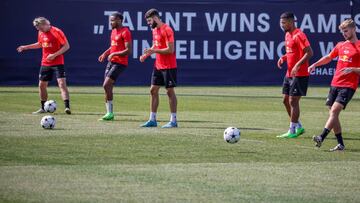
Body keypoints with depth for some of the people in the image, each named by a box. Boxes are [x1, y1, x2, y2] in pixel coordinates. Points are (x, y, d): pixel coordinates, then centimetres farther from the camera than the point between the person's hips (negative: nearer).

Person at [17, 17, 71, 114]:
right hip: (45, 64, 7)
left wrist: (54, 55, -22)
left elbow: (66, 46, -15)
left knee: (62, 83, -18)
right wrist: (26, 47, 20)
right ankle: (43, 108, 22)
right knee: (42, 85, 9)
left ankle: (67, 107, -23)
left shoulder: (57, 32, -15)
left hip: (58, 63, -7)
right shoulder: (41, 33, 7)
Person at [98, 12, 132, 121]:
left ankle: (110, 113, -11)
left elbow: (128, 50, -17)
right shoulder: (113, 31, 16)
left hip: (120, 63, -9)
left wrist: (114, 54, -20)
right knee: (107, 87, 6)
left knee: (106, 85, -16)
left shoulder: (125, 32, -12)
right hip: (111, 62, 9)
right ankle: (109, 113, 11)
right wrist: (105, 53, 10)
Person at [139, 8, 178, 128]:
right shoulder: (155, 30, 12)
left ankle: (173, 121, 3)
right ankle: (152, 120, 11)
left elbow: (170, 50, -20)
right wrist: (147, 54, 6)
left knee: (170, 91, -3)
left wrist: (154, 51, -22)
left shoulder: (167, 30, -16)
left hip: (168, 67, -9)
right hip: (158, 66, 9)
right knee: (153, 90, 7)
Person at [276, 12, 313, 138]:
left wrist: (298, 65, -29)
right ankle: (299, 127, 21)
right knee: (285, 100, 11)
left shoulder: (299, 35, -16)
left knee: (293, 101, -7)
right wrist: (283, 58, 7)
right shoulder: (287, 35, 13)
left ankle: (292, 131, 0)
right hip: (289, 74, 10)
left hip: (299, 75, -10)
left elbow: (309, 53, -21)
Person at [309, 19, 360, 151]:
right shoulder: (340, 45, 15)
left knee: (335, 110, -20)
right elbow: (329, 57, 30)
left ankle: (321, 138, -30)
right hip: (335, 84, 7)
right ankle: (340, 144, 8)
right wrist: (315, 65, 18)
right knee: (332, 113, 3)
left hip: (348, 86, -7)